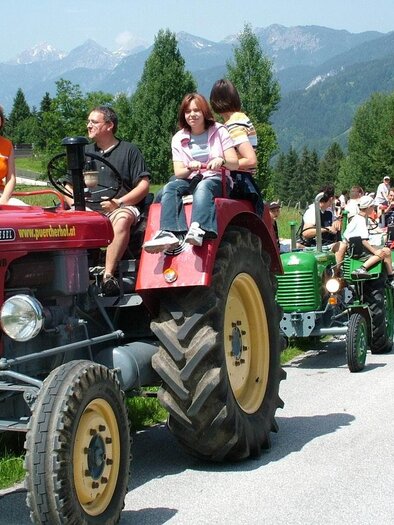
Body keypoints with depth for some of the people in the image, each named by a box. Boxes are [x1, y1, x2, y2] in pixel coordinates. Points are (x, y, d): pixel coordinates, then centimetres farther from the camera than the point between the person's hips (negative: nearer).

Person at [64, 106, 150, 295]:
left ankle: (108, 275, -43)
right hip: (87, 209, 4)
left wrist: (119, 202, -12)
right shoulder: (85, 152, 24)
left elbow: (144, 184, 2)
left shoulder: (129, 150, 11)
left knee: (123, 219, -38)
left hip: (121, 207, -4)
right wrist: (75, 203, -1)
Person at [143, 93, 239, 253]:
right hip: (190, 181, 3)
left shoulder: (219, 131, 7)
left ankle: (199, 231, -61)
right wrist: (190, 168, -21)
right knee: (170, 187, -29)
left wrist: (221, 161, -23)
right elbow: (178, 173, 2)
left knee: (203, 186, -37)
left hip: (217, 180, -3)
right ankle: (171, 234, -49)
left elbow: (235, 164, 0)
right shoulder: (178, 139, 12)